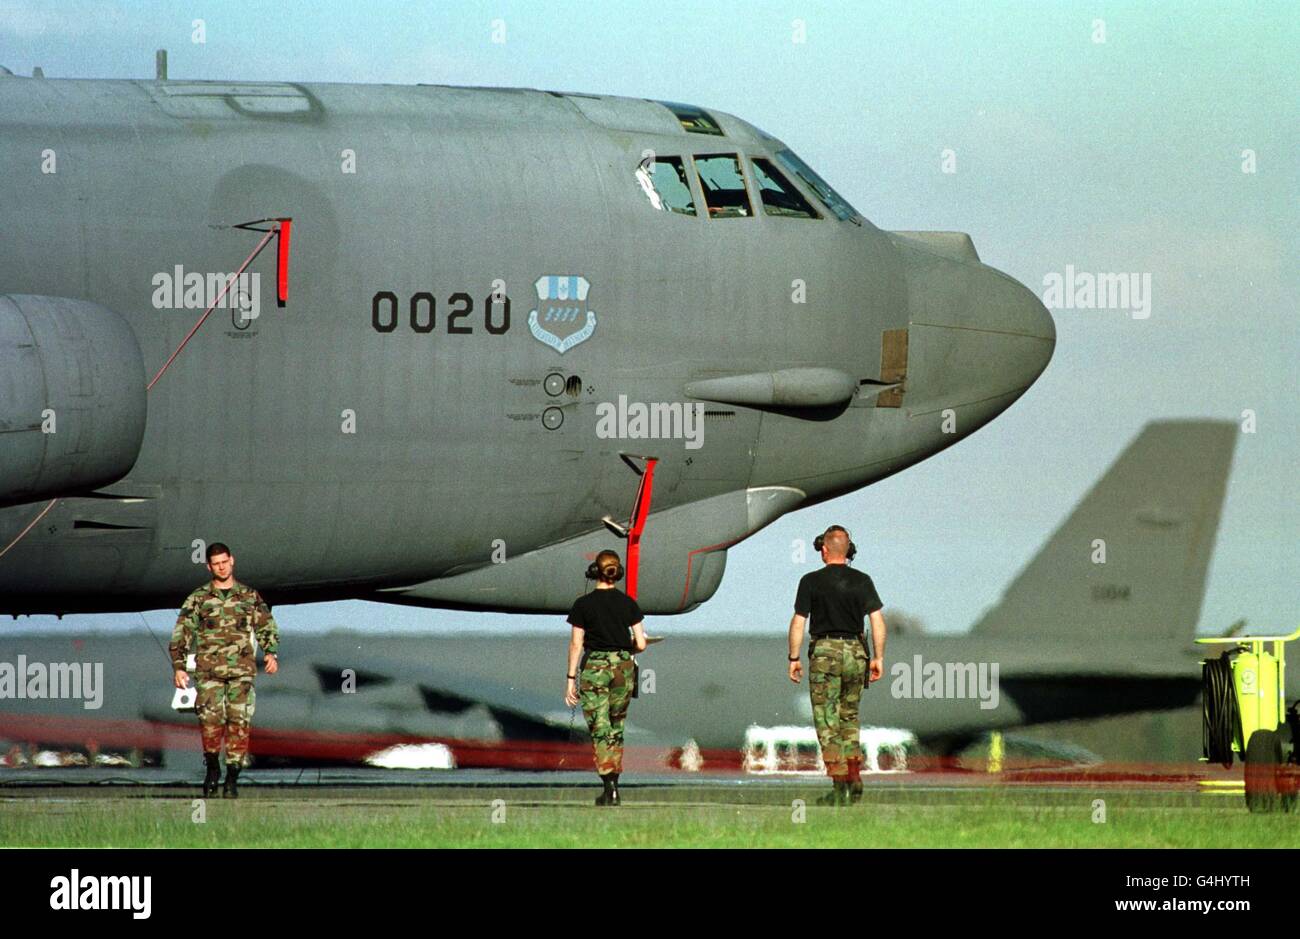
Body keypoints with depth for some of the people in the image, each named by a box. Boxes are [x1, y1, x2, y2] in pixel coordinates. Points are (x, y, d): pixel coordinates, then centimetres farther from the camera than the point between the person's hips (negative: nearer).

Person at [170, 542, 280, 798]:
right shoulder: (198, 599, 9)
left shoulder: (250, 597, 12)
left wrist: (271, 653, -4)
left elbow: (266, 626, 14)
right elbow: (181, 634, 8)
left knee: (239, 723, -8)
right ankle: (212, 768, 8)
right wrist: (179, 667, -2)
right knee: (210, 720, -13)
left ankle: (232, 777, -1)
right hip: (209, 670, -1)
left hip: (242, 670, 1)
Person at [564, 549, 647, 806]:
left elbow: (576, 644, -6)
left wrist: (570, 679, -1)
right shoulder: (628, 604, 1)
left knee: (600, 729, -3)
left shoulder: (583, 604, -6)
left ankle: (609, 786, -15)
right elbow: (641, 644, 0)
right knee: (616, 728, 15)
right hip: (623, 668, 3)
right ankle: (613, 784, 17)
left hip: (594, 667, -3)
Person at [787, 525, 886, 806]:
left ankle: (839, 787, -8)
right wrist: (878, 658, 5)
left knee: (828, 723, -1)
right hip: (855, 651, 3)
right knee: (849, 719, 17)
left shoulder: (811, 582, -5)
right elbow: (877, 621, 0)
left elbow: (798, 622, -5)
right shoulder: (862, 581, 3)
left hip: (824, 652, -3)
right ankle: (855, 780, 11)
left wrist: (794, 659, 3)